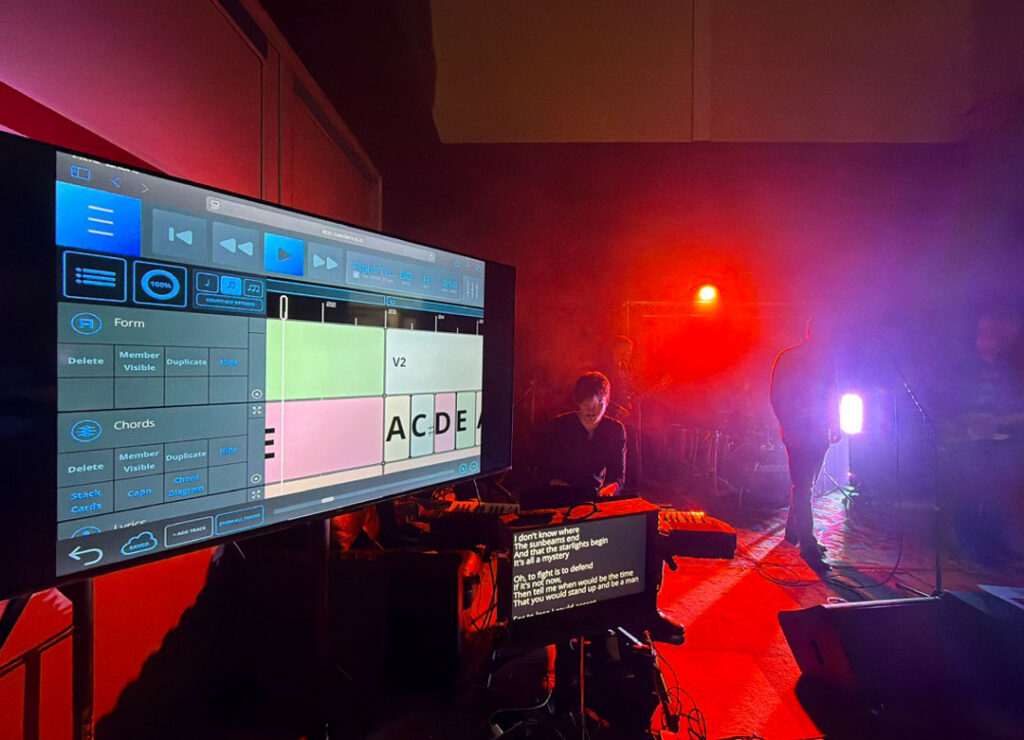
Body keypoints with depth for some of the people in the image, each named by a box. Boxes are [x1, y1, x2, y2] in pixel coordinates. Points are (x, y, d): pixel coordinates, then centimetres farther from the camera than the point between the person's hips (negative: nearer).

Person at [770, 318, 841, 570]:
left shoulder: (825, 358, 12)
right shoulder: (787, 358, -5)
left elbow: (832, 394, 16)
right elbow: (776, 396, -7)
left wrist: (835, 425, 10)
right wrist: (786, 428, -14)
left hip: (818, 431, 6)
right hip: (797, 432, -6)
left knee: (805, 484, 14)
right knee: (802, 486, -5)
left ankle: (794, 530, 29)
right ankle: (807, 545, 0)